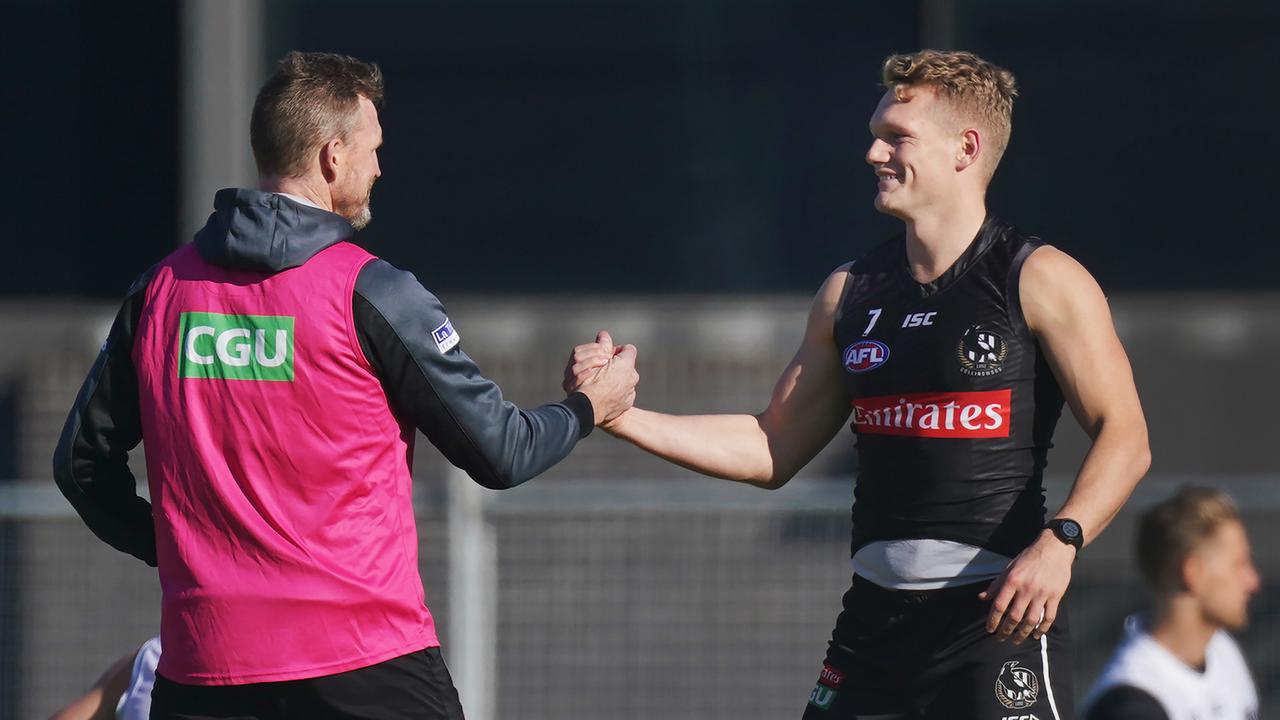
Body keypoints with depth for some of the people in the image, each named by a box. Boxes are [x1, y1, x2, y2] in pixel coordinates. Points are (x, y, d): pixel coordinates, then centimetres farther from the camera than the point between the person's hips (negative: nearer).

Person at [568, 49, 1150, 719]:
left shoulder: (1039, 281, -3)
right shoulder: (850, 293, 14)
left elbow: (1124, 437, -7)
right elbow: (774, 450, 17)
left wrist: (1059, 542, -24)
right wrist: (622, 417, 7)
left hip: (995, 617, -5)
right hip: (876, 615, 6)